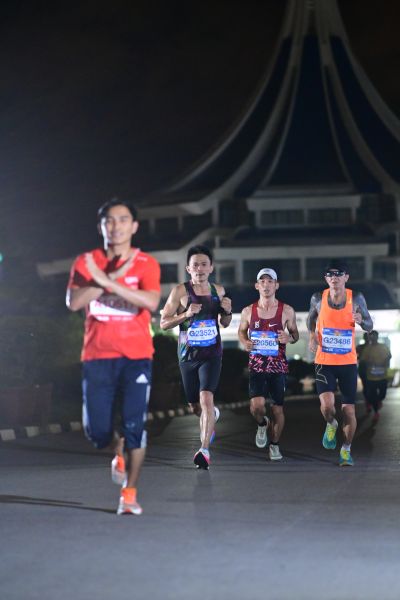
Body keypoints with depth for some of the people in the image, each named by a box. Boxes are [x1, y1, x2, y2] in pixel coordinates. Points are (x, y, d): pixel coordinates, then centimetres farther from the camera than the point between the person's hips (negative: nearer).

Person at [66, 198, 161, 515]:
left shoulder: (146, 263, -1)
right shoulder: (86, 262, 3)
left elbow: (151, 302, -19)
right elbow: (73, 302, -12)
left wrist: (108, 281, -23)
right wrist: (114, 275, -16)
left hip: (136, 356, -1)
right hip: (97, 356, 2)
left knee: (134, 426, -7)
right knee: (98, 432, 1)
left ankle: (129, 494, 6)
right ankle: (119, 451, 37)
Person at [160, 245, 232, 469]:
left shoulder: (218, 290, 5)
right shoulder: (180, 291, -5)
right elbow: (164, 323, -4)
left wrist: (228, 311, -4)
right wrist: (186, 314, -19)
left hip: (212, 354, 0)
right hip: (188, 356, 0)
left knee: (206, 398, -20)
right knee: (195, 407, 13)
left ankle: (205, 450, -23)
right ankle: (213, 415, 50)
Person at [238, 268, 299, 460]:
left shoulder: (287, 311, -2)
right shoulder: (248, 311, 1)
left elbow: (295, 333, 10)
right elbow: (241, 330, 17)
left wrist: (289, 338, -14)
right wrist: (245, 342, -5)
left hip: (278, 365, 0)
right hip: (256, 364, 0)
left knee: (277, 407, 6)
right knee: (256, 405, -16)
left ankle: (275, 445, 26)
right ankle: (262, 424, 20)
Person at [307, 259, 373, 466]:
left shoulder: (356, 298, -6)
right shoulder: (318, 298, -5)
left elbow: (369, 327, 2)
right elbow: (311, 318, 15)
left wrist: (361, 320, -21)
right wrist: (312, 335, -4)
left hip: (348, 362, 1)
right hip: (324, 362, -1)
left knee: (349, 410, 3)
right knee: (327, 405, -20)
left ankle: (346, 449, 26)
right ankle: (331, 425, 16)